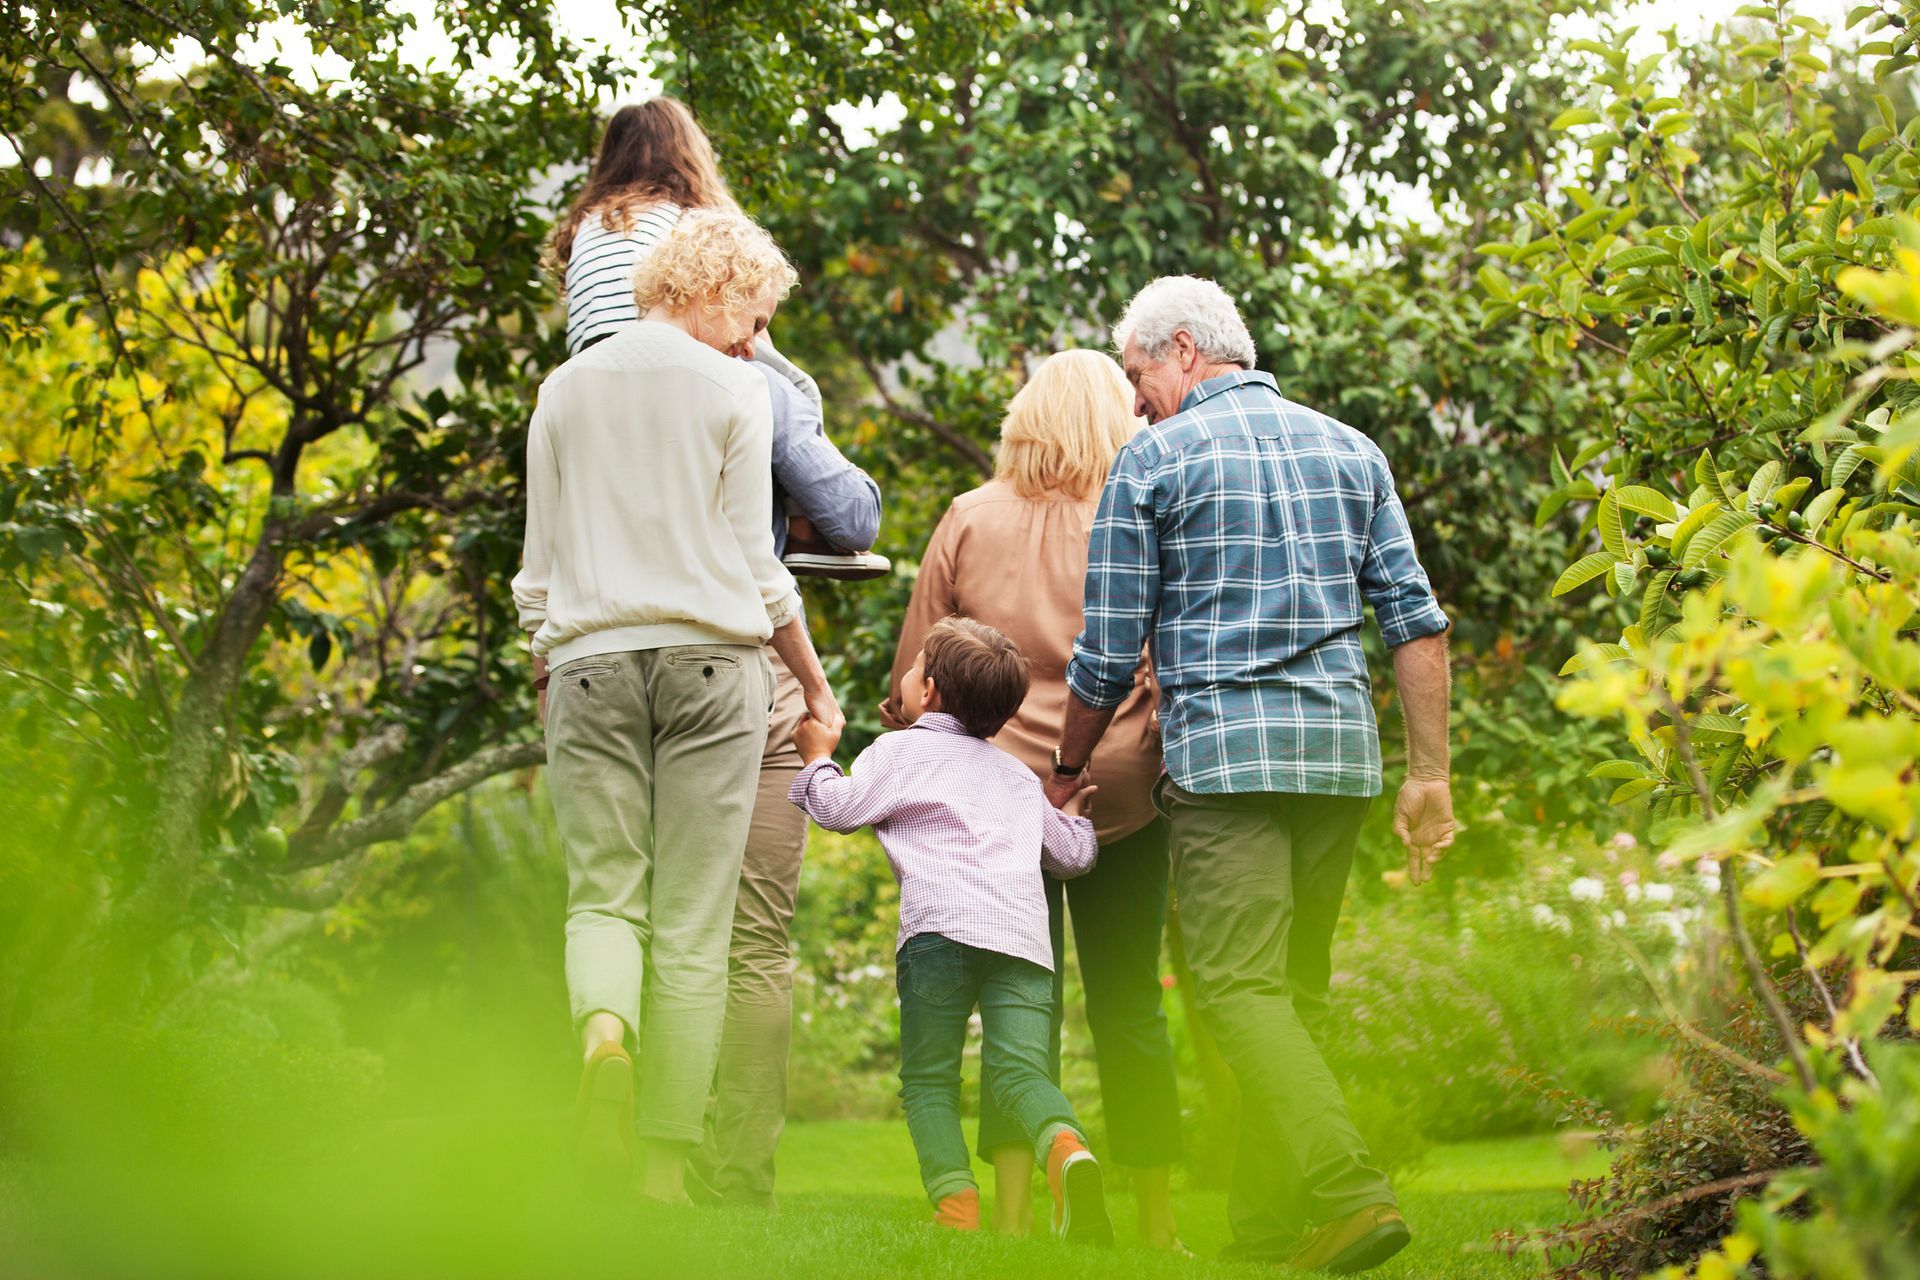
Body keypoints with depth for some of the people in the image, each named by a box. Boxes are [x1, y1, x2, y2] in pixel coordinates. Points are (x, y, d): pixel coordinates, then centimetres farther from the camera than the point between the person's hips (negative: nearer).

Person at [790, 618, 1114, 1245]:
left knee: (928, 1080, 5)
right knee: (1022, 1071, -5)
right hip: (1026, 934, 4)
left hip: (942, 923, -4)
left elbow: (838, 808, 10)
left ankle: (956, 1205, -13)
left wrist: (819, 757, 30)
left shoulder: (902, 750, 16)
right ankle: (1068, 1149, -36)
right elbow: (1073, 853, 37)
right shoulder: (1018, 775, 32)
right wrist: (1072, 813, 59)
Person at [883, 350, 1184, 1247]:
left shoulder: (970, 519, 3)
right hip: (1122, 798, 0)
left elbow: (915, 674, 7)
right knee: (1129, 1007, 7)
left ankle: (1011, 1214, -5)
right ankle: (1155, 1224, 10)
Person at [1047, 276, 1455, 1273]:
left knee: (1242, 986, -8)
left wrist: (1066, 771, 18)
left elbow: (1107, 658, 3)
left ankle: (1349, 1193, -25)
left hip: (1226, 745, -5)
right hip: (1341, 746, 5)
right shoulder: (1349, 449, 14)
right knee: (1298, 987, 11)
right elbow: (1416, 621, 7)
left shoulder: (1153, 461, 1)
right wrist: (1430, 773, 9)